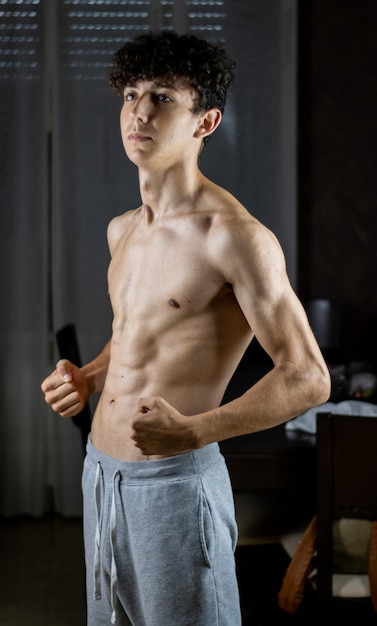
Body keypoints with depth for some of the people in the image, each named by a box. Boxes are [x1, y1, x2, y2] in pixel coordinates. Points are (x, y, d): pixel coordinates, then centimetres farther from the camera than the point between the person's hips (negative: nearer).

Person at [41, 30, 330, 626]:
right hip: (101, 472, 8)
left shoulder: (235, 236, -17)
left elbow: (308, 379, -17)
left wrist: (193, 431, -27)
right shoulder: (122, 230, 8)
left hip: (176, 482, -8)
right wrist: (86, 378, 6)